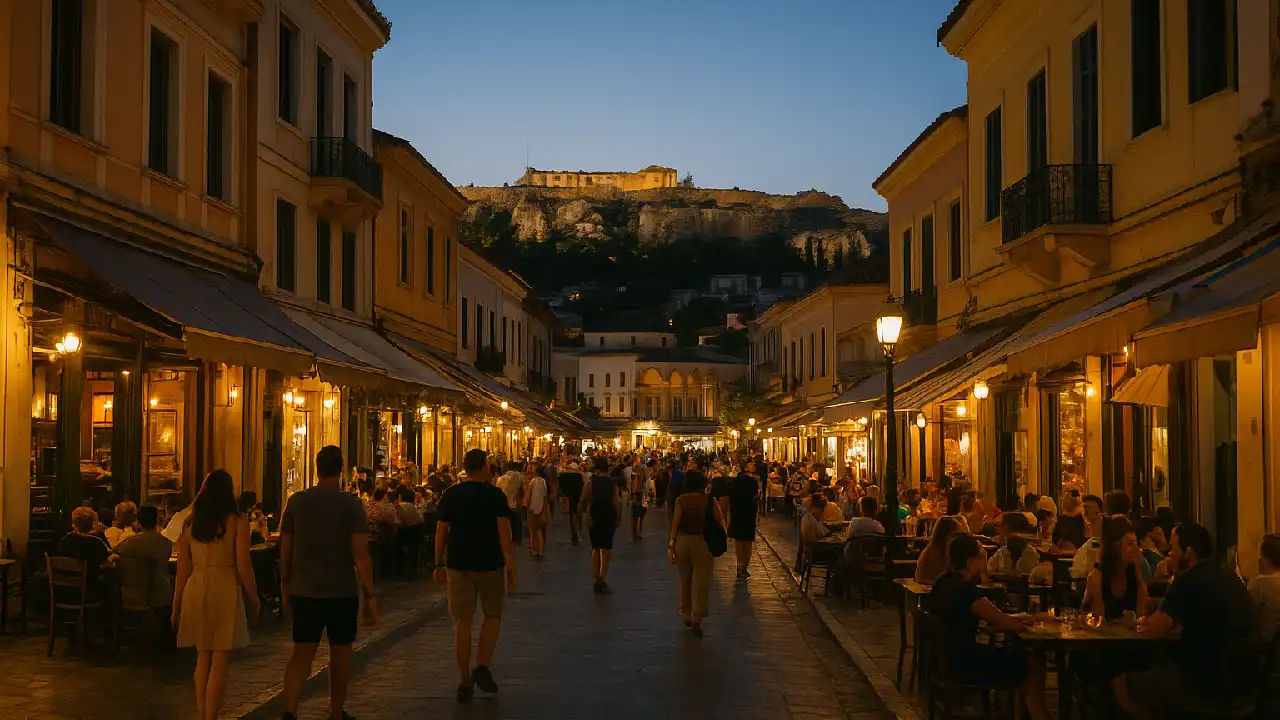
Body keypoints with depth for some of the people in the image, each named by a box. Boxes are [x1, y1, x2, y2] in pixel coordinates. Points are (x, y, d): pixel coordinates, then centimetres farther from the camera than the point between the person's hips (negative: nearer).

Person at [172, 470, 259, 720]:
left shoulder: (190, 524, 4)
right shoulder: (237, 523, -6)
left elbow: (183, 569, 6)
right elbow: (243, 566, -9)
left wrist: (177, 604, 13)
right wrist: (253, 598, 3)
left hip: (195, 590, 4)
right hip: (224, 590, -4)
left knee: (203, 657, 17)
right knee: (219, 661, 3)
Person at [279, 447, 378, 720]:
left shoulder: (297, 501, 0)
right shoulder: (351, 504, -9)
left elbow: (285, 547, 4)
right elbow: (360, 552, -14)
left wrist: (285, 584, 16)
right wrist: (370, 595, -10)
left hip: (304, 590, 2)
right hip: (342, 591, -2)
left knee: (302, 653, 4)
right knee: (340, 652, 14)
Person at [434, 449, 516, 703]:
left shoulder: (451, 495, 2)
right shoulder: (496, 496, -6)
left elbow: (441, 531, 3)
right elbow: (504, 534, -12)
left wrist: (439, 565, 12)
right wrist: (511, 569, -10)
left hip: (458, 565, 2)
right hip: (490, 565, -2)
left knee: (462, 621, 6)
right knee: (492, 616, 17)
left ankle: (465, 682, 8)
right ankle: (482, 667, 1)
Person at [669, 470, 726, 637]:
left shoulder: (681, 500, -3)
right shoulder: (710, 501, -4)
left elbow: (675, 524, -9)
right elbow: (721, 524, -6)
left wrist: (671, 546, -7)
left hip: (683, 541, 2)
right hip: (703, 542, -2)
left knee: (685, 580, 20)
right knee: (701, 582, 1)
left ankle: (686, 615, 31)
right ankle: (697, 619, -8)